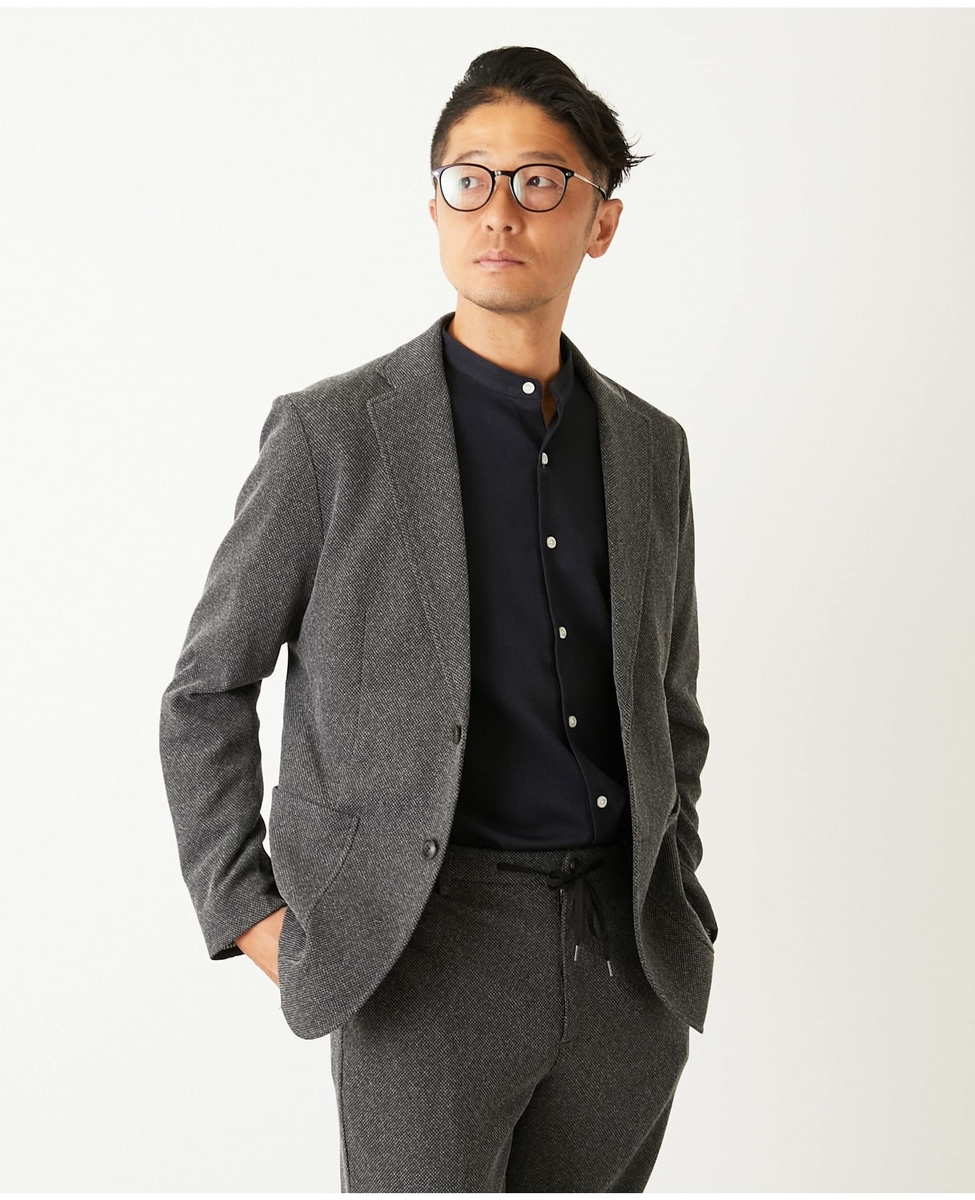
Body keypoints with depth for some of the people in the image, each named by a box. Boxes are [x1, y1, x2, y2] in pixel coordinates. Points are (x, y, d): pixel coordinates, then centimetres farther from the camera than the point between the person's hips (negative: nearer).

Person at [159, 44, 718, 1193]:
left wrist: (673, 902, 12)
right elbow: (205, 692, 2)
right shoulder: (332, 433, -3)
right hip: (429, 954, -4)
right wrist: (248, 911, -4)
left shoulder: (651, 447, 10)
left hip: (633, 966, 4)